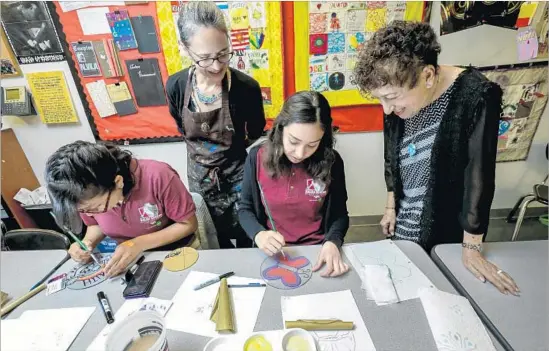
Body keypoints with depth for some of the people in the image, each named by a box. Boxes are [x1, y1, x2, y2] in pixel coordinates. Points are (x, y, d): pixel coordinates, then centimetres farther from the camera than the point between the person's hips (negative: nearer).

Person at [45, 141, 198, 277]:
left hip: (177, 252, -3)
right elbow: (96, 225, 7)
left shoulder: (157, 177, -28)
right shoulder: (89, 196, -14)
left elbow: (189, 224, -18)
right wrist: (87, 243, -13)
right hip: (132, 261, 3)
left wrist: (139, 243, -25)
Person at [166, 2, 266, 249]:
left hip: (237, 173, -2)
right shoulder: (175, 86, -15)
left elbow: (256, 135, -5)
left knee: (244, 236, 17)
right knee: (216, 237, 23)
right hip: (199, 175, 3)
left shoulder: (247, 87, -23)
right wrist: (204, 155, 11)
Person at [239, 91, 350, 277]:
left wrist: (332, 242, -18)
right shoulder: (258, 157, -11)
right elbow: (245, 209, -1)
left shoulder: (331, 162, -10)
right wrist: (259, 234, -19)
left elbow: (339, 214, 0)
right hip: (273, 252, 0)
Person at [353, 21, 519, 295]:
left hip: (447, 230, -4)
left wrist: (471, 248, -12)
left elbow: (478, 175, -19)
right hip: (404, 225, 4)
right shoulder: (398, 100, -10)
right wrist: (391, 207, 10)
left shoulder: (477, 96, -24)